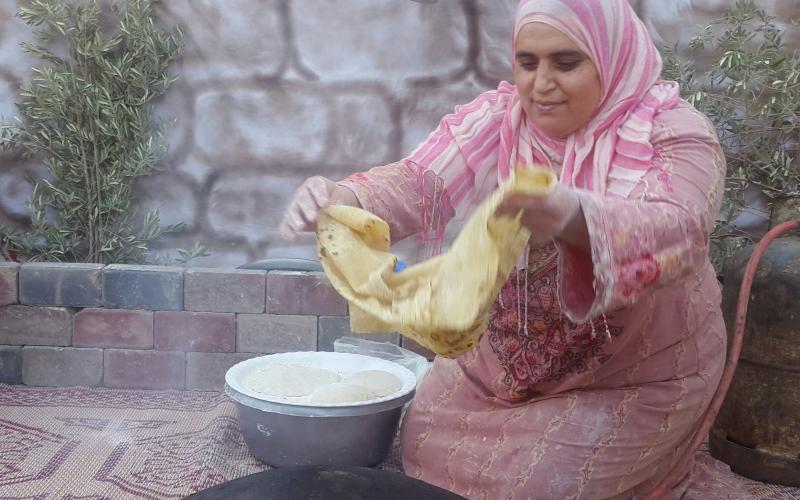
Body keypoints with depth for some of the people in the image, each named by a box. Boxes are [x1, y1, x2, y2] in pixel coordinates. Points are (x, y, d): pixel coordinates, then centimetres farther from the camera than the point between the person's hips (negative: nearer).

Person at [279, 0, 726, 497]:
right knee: (426, 447, -1)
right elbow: (419, 181, -19)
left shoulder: (674, 132, -18)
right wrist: (342, 199, -42)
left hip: (633, 380, -4)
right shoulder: (496, 118, -6)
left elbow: (677, 233, -38)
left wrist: (574, 218, -60)